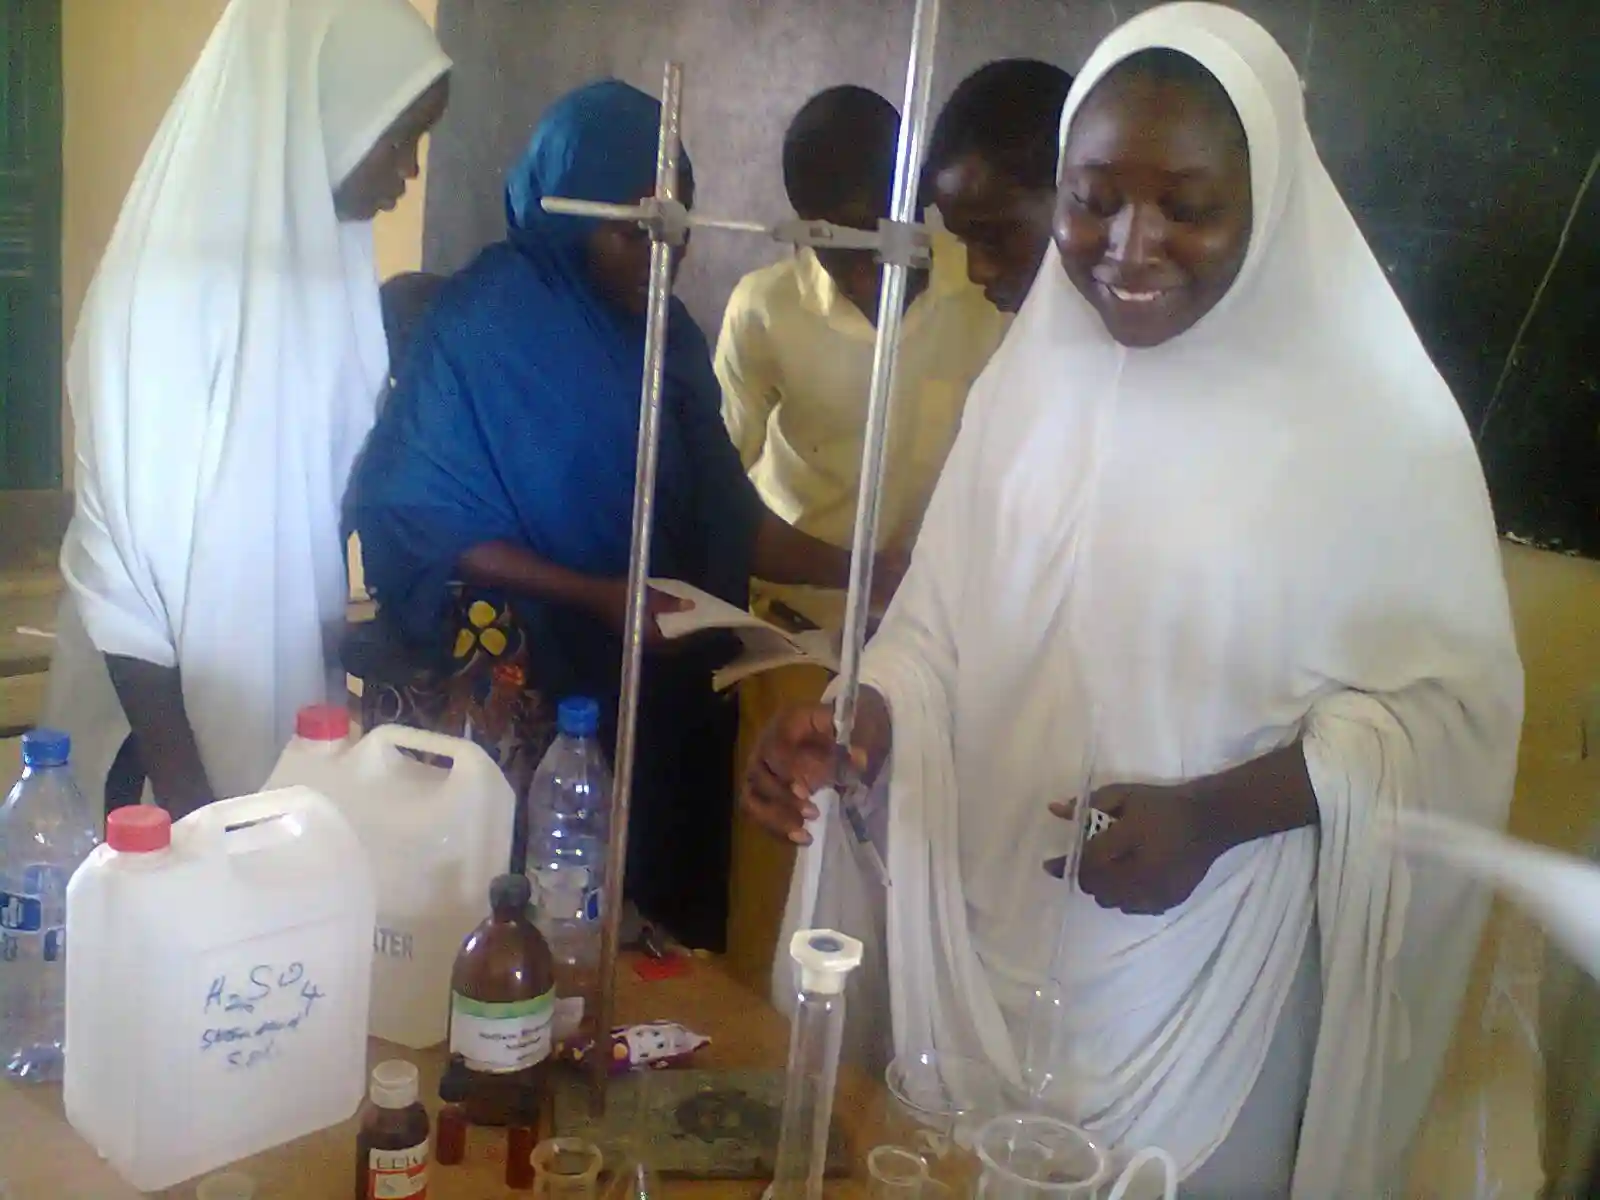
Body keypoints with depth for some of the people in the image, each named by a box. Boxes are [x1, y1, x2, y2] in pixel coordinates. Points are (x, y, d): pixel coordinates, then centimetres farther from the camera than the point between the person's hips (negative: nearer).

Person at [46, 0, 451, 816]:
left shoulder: (326, 263, 1)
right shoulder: (169, 280, -18)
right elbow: (121, 551, -17)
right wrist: (181, 789, -16)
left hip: (292, 699, 6)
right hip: (171, 706, -6)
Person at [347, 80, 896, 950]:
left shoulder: (666, 333, 7)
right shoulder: (484, 322, -10)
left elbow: (723, 513, 7)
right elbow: (429, 527, -12)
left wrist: (858, 571, -5)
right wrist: (595, 595, -21)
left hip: (649, 697, 5)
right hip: (514, 698, -5)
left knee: (645, 913, 4)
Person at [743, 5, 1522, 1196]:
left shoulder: (1375, 416, -12)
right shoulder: (1030, 378, 1)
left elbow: (1451, 698, -9)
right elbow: (944, 630, 4)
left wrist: (1216, 813, -22)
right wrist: (861, 726, -16)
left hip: (1204, 983, -3)